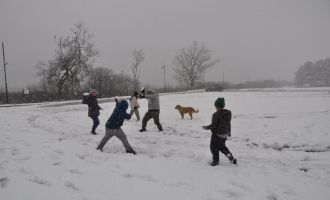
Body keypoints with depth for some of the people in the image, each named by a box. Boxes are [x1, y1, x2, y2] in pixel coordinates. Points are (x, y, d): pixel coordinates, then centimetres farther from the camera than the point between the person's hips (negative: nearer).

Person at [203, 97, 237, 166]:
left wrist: (206, 127, -4)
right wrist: (229, 131, 21)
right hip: (225, 134, 8)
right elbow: (229, 123, 9)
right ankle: (232, 158, 22)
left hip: (217, 134, -7)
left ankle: (216, 161, 22)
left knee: (214, 147, 12)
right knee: (222, 146, 26)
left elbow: (213, 125, -21)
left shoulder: (216, 114, -24)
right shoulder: (228, 113, -2)